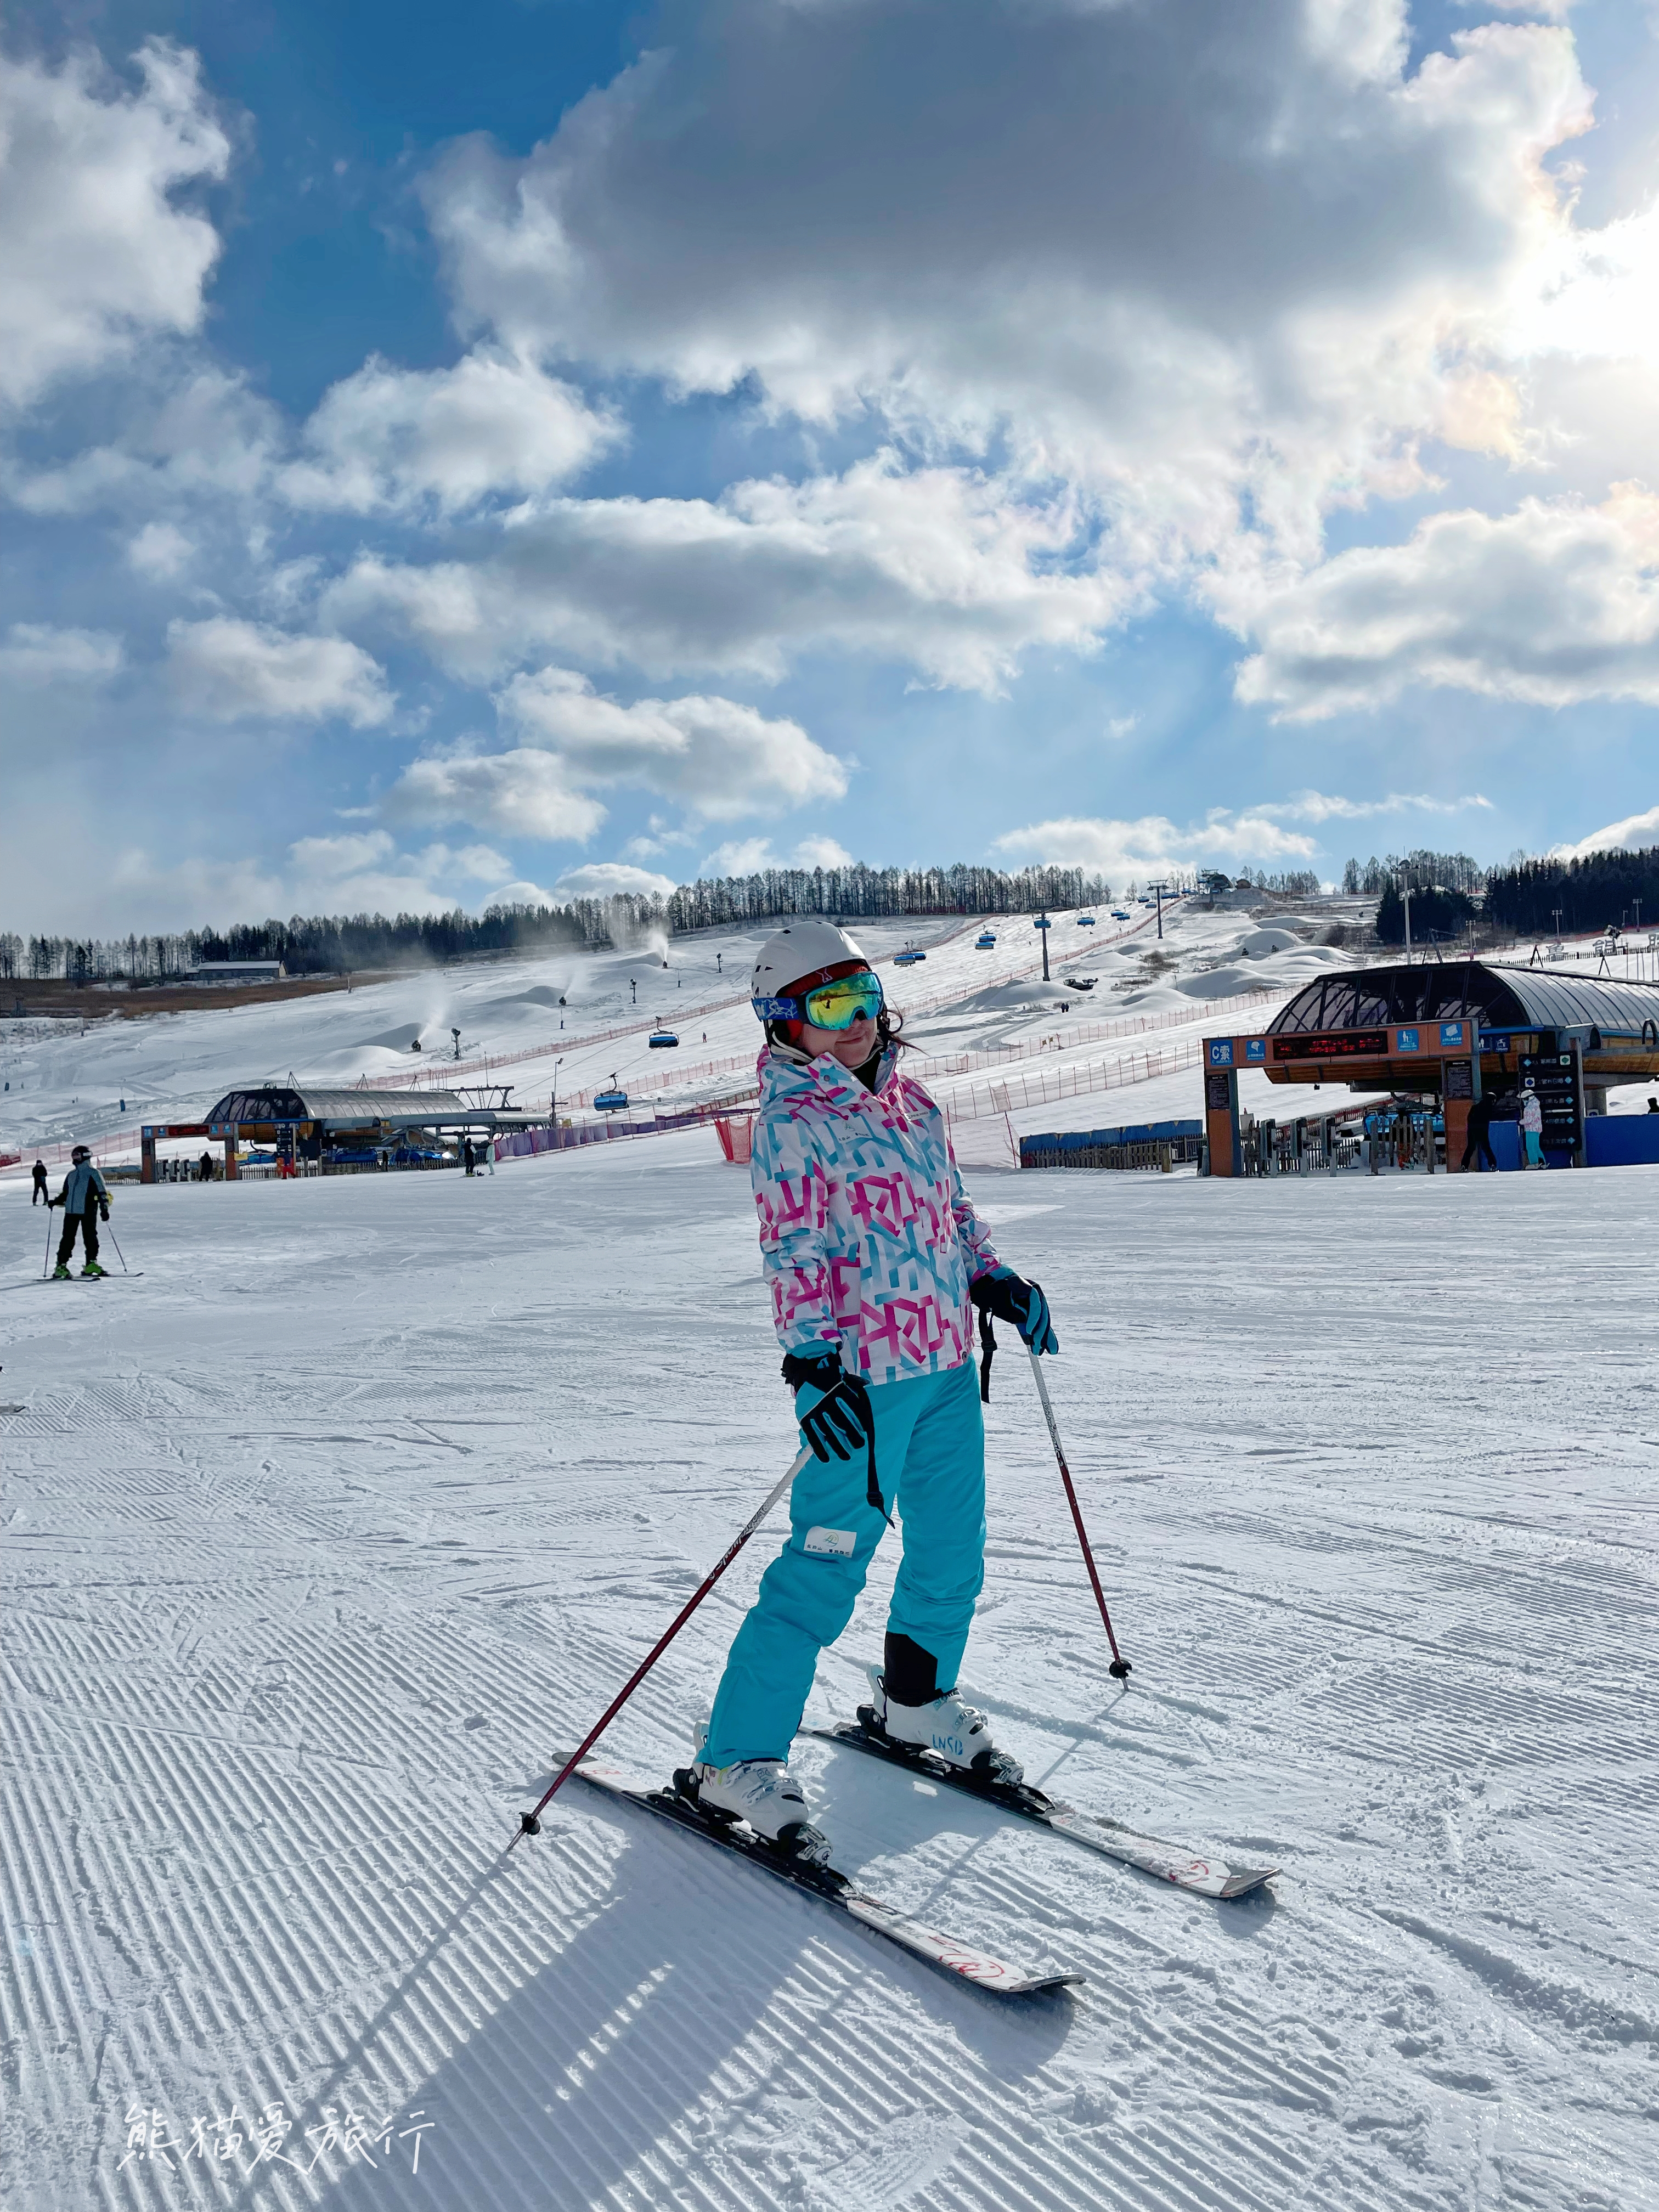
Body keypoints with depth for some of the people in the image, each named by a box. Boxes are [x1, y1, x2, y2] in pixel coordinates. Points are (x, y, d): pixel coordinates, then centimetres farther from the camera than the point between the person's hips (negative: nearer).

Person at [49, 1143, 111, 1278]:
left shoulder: (93, 1173, 0)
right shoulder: (71, 1175, 18)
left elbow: (102, 1193, -5)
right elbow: (65, 1194, 25)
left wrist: (104, 1209, -13)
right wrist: (55, 1201, 7)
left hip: (88, 1212, -5)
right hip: (71, 1211, 5)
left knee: (90, 1237, 0)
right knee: (67, 1239, 0)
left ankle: (91, 1264, 10)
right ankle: (61, 1266, -1)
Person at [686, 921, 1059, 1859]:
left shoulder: (912, 1099, 12)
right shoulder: (790, 1123, -10)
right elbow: (794, 1253, -17)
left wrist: (996, 1279, 14)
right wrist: (816, 1362, -26)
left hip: (948, 1363, 8)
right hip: (862, 1377, -7)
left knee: (953, 1547, 16)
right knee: (829, 1564, -6)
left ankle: (916, 1699, 39)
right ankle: (737, 1758, 5)